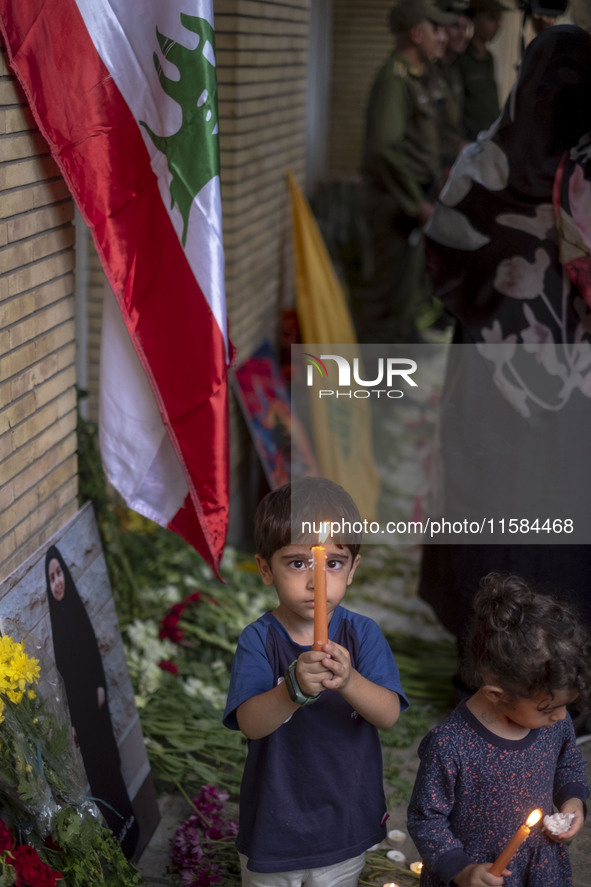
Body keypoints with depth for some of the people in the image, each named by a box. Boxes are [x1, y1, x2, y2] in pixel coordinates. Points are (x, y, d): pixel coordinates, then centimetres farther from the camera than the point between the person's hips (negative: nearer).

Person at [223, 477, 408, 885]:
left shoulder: (363, 633, -11)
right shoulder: (259, 640, -16)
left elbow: (389, 714, -21)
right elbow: (250, 724, -28)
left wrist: (348, 680, -42)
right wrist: (295, 687, -48)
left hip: (345, 824, 2)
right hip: (275, 822, -1)